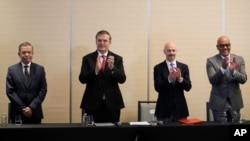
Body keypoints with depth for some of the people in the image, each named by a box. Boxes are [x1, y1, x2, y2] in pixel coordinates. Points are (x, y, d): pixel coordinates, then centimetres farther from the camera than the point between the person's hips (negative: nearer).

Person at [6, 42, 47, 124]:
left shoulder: (40, 69, 5)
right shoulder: (12, 70, 3)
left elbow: (43, 90, 1)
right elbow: (10, 91, -1)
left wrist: (32, 107, -10)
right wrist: (23, 108, -9)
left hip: (35, 113, 1)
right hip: (17, 113, 0)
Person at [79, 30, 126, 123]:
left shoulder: (117, 59, 5)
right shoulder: (87, 58, 3)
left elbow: (122, 79, -5)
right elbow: (82, 79, -7)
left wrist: (112, 68, -23)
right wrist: (96, 70, -24)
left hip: (112, 104, 1)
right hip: (92, 104, -1)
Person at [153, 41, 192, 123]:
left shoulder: (184, 67, 7)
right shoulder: (158, 68, 0)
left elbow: (188, 87, -1)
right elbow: (157, 88, -10)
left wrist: (180, 78, -19)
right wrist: (169, 79, -25)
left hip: (180, 108, 2)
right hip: (164, 109, -2)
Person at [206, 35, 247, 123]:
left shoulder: (239, 59, 3)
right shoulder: (211, 61, -4)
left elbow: (243, 79, -6)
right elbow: (212, 80, -15)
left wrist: (233, 71, -25)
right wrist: (222, 68, -31)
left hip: (235, 101, 2)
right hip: (219, 102, -2)